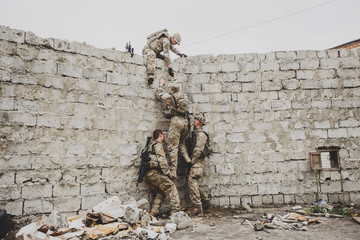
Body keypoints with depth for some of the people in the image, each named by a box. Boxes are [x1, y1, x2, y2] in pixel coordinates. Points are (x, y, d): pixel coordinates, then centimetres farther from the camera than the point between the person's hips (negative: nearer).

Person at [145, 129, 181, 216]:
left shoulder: (151, 145, 24)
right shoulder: (158, 145, -6)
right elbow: (161, 160, -17)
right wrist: (167, 172, -9)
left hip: (148, 175, 9)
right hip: (155, 173, -9)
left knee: (159, 193, 21)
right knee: (172, 189, -2)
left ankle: (153, 212, 15)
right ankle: (175, 211, -5)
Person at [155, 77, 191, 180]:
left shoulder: (169, 96, 0)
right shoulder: (184, 96, 13)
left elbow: (158, 94, 20)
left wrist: (161, 85, 36)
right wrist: (175, 81, 49)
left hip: (175, 121, -6)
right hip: (185, 121, 6)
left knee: (173, 147, -6)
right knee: (181, 143, 25)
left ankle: (173, 171, -9)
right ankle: (189, 160, 8)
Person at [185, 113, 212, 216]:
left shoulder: (201, 134, -10)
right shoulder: (194, 133, 18)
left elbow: (198, 150, -17)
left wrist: (191, 160, -13)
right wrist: (188, 158, 14)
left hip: (197, 161, -9)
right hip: (194, 162, 9)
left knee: (192, 181, -13)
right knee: (195, 183, 13)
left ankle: (197, 207, -10)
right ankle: (206, 202, 24)